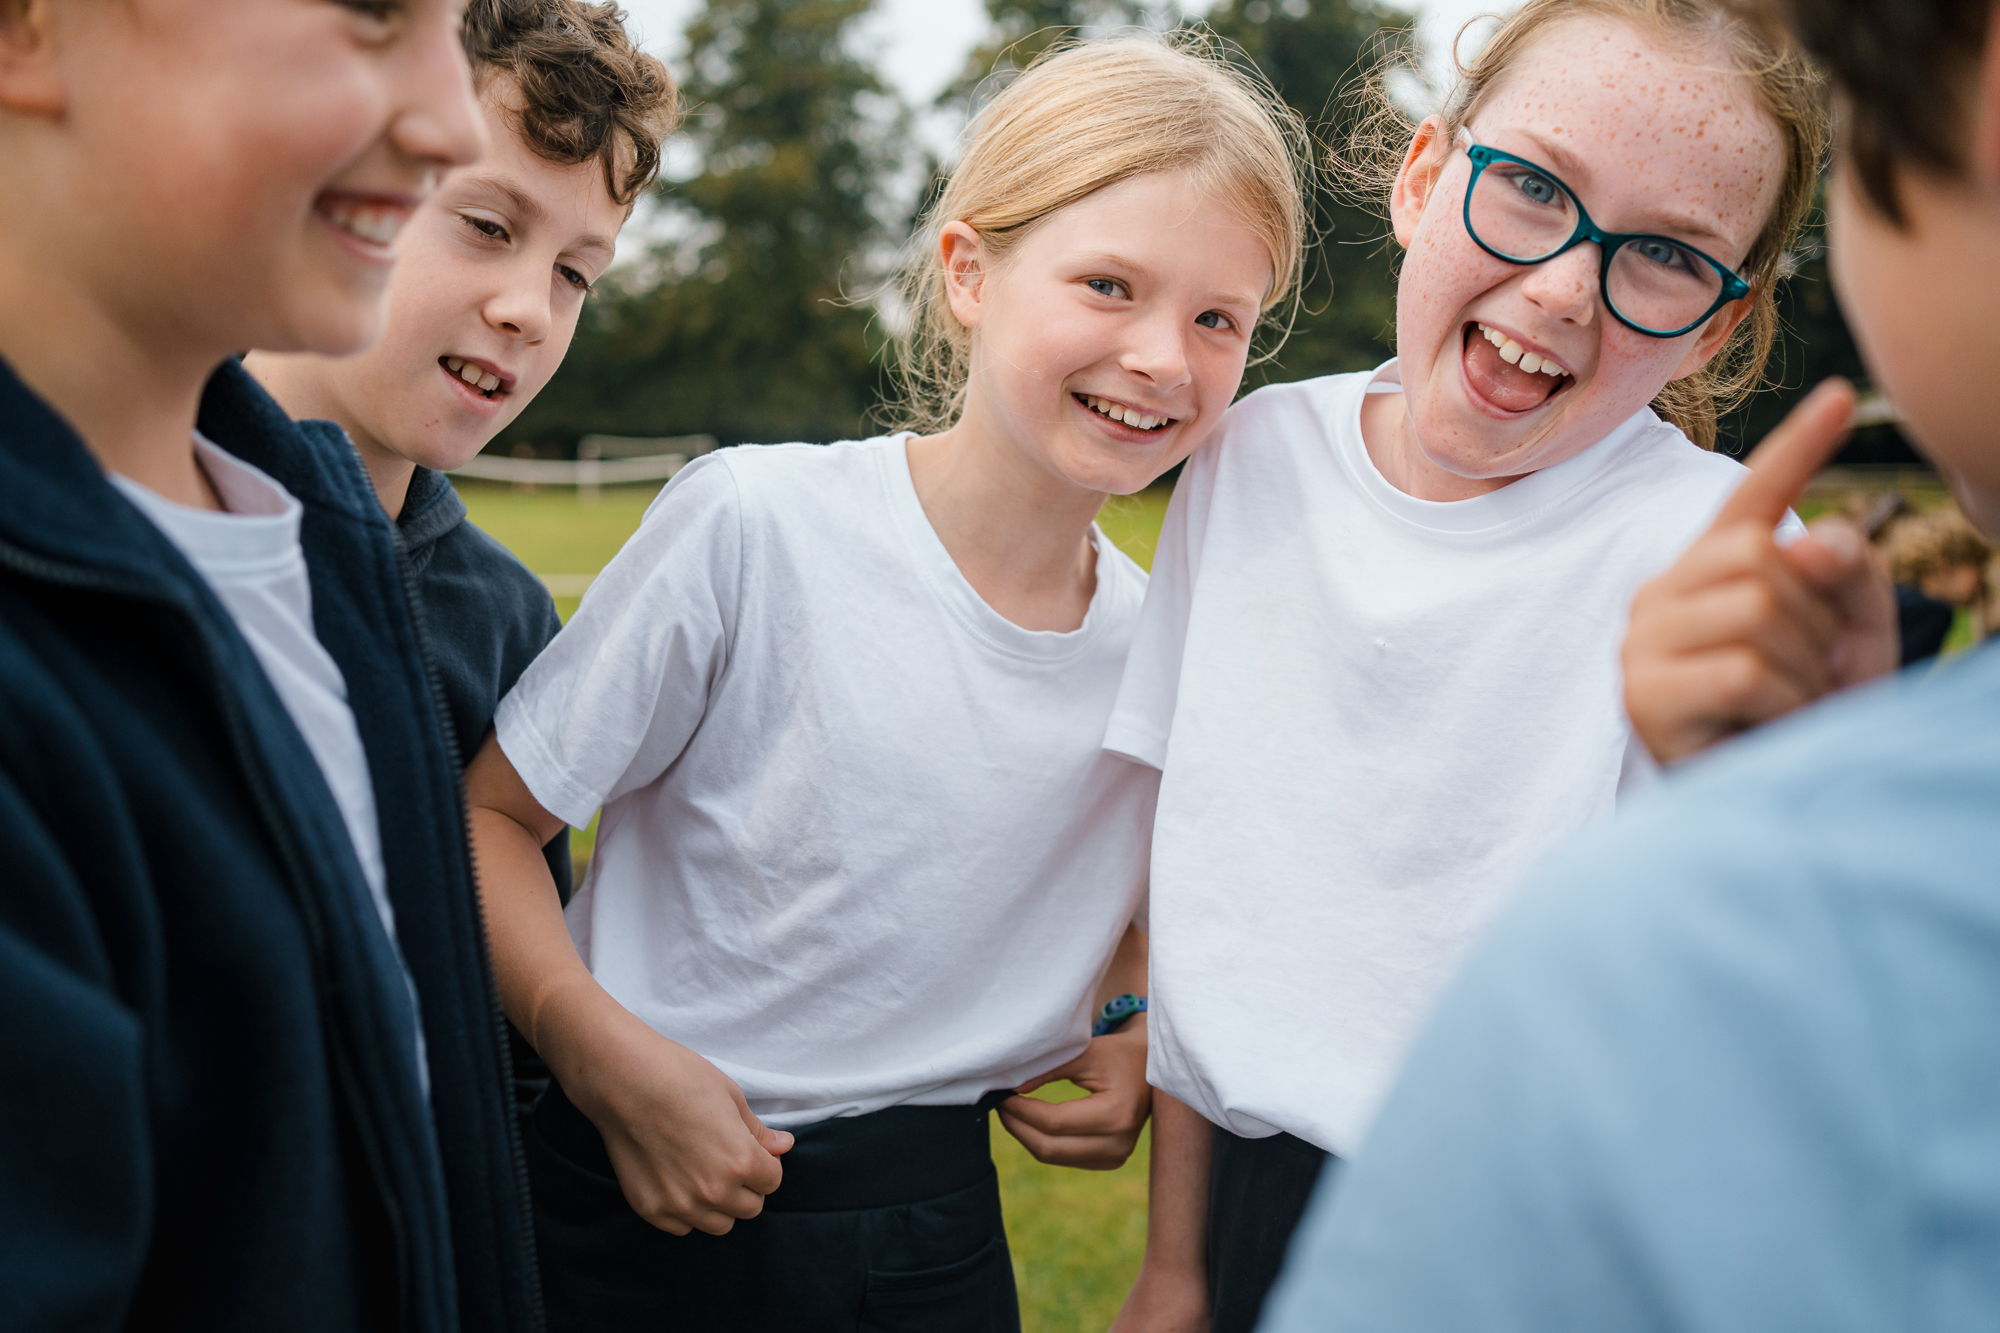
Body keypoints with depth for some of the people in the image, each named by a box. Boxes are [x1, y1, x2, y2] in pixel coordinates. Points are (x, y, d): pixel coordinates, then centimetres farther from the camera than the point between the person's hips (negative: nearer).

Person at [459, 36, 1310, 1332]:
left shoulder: (1165, 643, -3)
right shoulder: (752, 524, -17)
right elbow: (488, 812, -10)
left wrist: (1148, 1040, -1)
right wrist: (613, 1058, -19)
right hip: (641, 1217, -3)